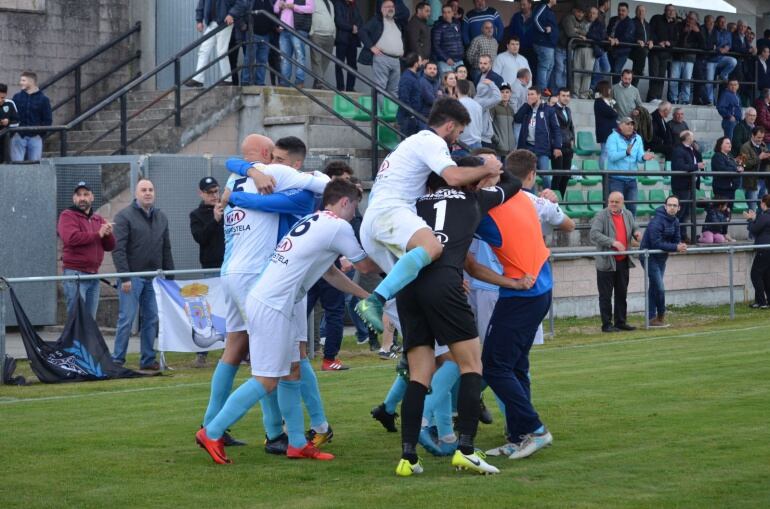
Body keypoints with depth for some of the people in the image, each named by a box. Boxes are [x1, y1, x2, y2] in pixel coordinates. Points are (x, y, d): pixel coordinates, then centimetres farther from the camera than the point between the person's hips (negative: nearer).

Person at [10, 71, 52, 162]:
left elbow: (48, 120, 3)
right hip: (18, 136, 1)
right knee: (17, 163, -5)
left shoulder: (43, 99, 3)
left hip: (35, 138, -1)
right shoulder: (17, 97, 8)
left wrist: (40, 132, -7)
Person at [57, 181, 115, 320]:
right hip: (75, 274, -7)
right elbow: (71, 238, -20)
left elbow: (110, 246, 17)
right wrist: (98, 234, -13)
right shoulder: (67, 215, -1)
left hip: (93, 275, 7)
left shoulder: (98, 219, 21)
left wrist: (108, 234, -6)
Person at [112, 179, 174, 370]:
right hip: (132, 276, -5)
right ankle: (117, 359, 0)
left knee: (151, 319, 6)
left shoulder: (161, 218, 14)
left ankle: (148, 359, 13)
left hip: (154, 277, 5)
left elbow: (166, 250, 18)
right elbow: (118, 249, -10)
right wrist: (124, 277, -17)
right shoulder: (124, 216, -4)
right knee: (127, 318, -6)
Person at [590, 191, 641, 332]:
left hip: (623, 261, 6)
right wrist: (613, 242, -29)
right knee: (606, 295, -1)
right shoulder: (601, 216, -9)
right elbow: (594, 234, -20)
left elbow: (634, 228, 23)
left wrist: (637, 233, -3)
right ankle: (607, 324, 3)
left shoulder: (628, 215, 10)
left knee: (622, 294, 13)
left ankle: (621, 322, 21)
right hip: (606, 262, -6)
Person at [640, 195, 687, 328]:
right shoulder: (657, 221, -22)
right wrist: (675, 247, -29)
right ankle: (661, 315, 7)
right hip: (650, 256, -9)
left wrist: (680, 245, -16)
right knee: (659, 288, -10)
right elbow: (656, 243, -27)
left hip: (661, 257, 9)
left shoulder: (675, 221, 6)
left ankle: (652, 318, 14)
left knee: (654, 287, 11)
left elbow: (676, 239, 8)